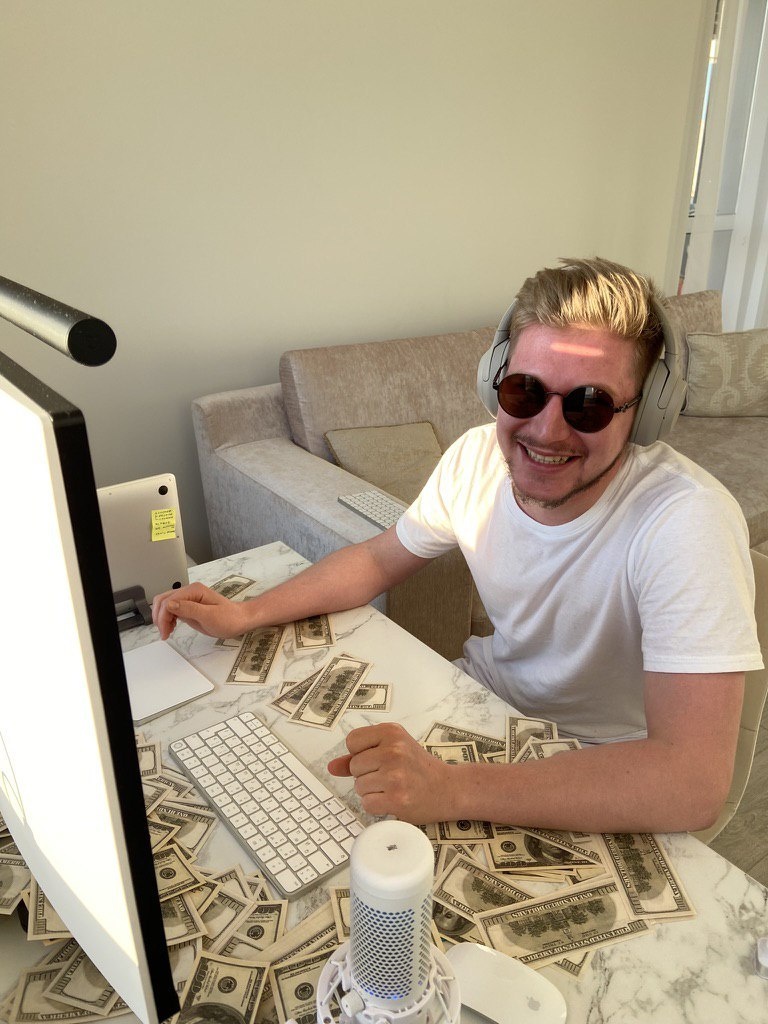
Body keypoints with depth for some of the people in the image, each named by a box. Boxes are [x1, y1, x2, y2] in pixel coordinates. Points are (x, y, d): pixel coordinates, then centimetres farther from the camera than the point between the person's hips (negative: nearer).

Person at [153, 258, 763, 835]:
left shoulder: (687, 522, -31)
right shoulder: (478, 457, -13)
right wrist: (247, 613, -7)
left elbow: (693, 788, -37)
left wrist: (452, 790, -44)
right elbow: (382, 558, 4)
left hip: (603, 791, -5)